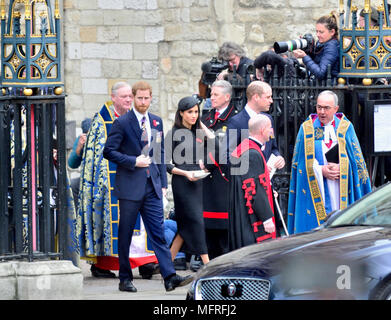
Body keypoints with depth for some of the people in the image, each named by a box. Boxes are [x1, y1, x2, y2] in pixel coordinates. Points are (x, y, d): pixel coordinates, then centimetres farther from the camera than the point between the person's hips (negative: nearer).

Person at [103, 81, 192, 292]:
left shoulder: (156, 122, 12)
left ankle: (170, 277, -8)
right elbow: (109, 151, -7)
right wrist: (134, 161, -17)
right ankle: (125, 279, 12)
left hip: (152, 187, 4)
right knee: (125, 235, 4)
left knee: (158, 233, -2)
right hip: (130, 186, -4)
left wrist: (163, 183, 12)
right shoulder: (122, 123, -4)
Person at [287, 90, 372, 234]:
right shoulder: (307, 128, 6)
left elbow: (355, 158, 7)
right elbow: (301, 160, 4)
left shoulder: (345, 127, 6)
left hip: (341, 188, 0)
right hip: (315, 189, 0)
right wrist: (321, 170, -11)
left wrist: (340, 168, -12)